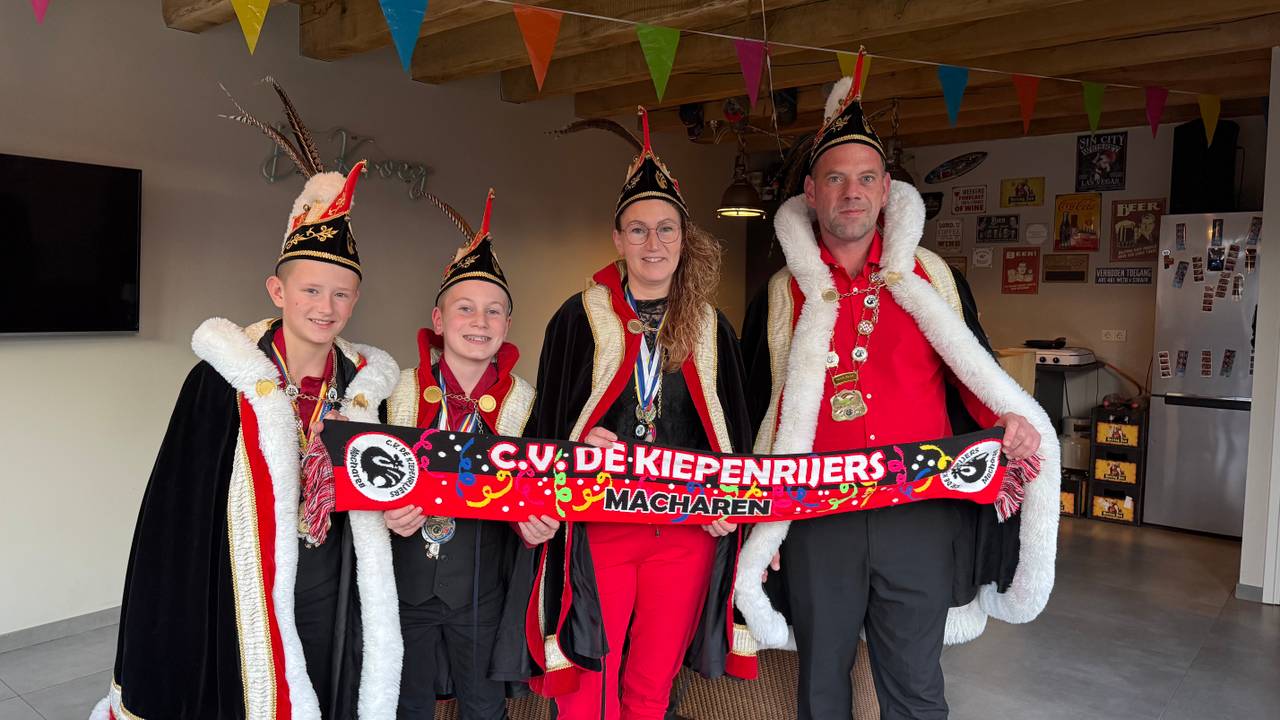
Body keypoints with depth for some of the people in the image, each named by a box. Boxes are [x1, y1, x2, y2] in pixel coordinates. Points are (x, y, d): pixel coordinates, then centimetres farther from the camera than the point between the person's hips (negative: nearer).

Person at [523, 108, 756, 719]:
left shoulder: (711, 328, 9)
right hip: (597, 524, -2)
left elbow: (732, 429, 14)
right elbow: (546, 421, 5)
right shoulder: (579, 318, 2)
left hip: (689, 531, 2)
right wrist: (579, 450, -14)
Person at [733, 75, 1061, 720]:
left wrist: (1009, 421, -8)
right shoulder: (780, 296, 5)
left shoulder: (932, 278, 5)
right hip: (815, 519, 1)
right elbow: (757, 412, 9)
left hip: (920, 516, 0)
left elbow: (974, 372, 13)